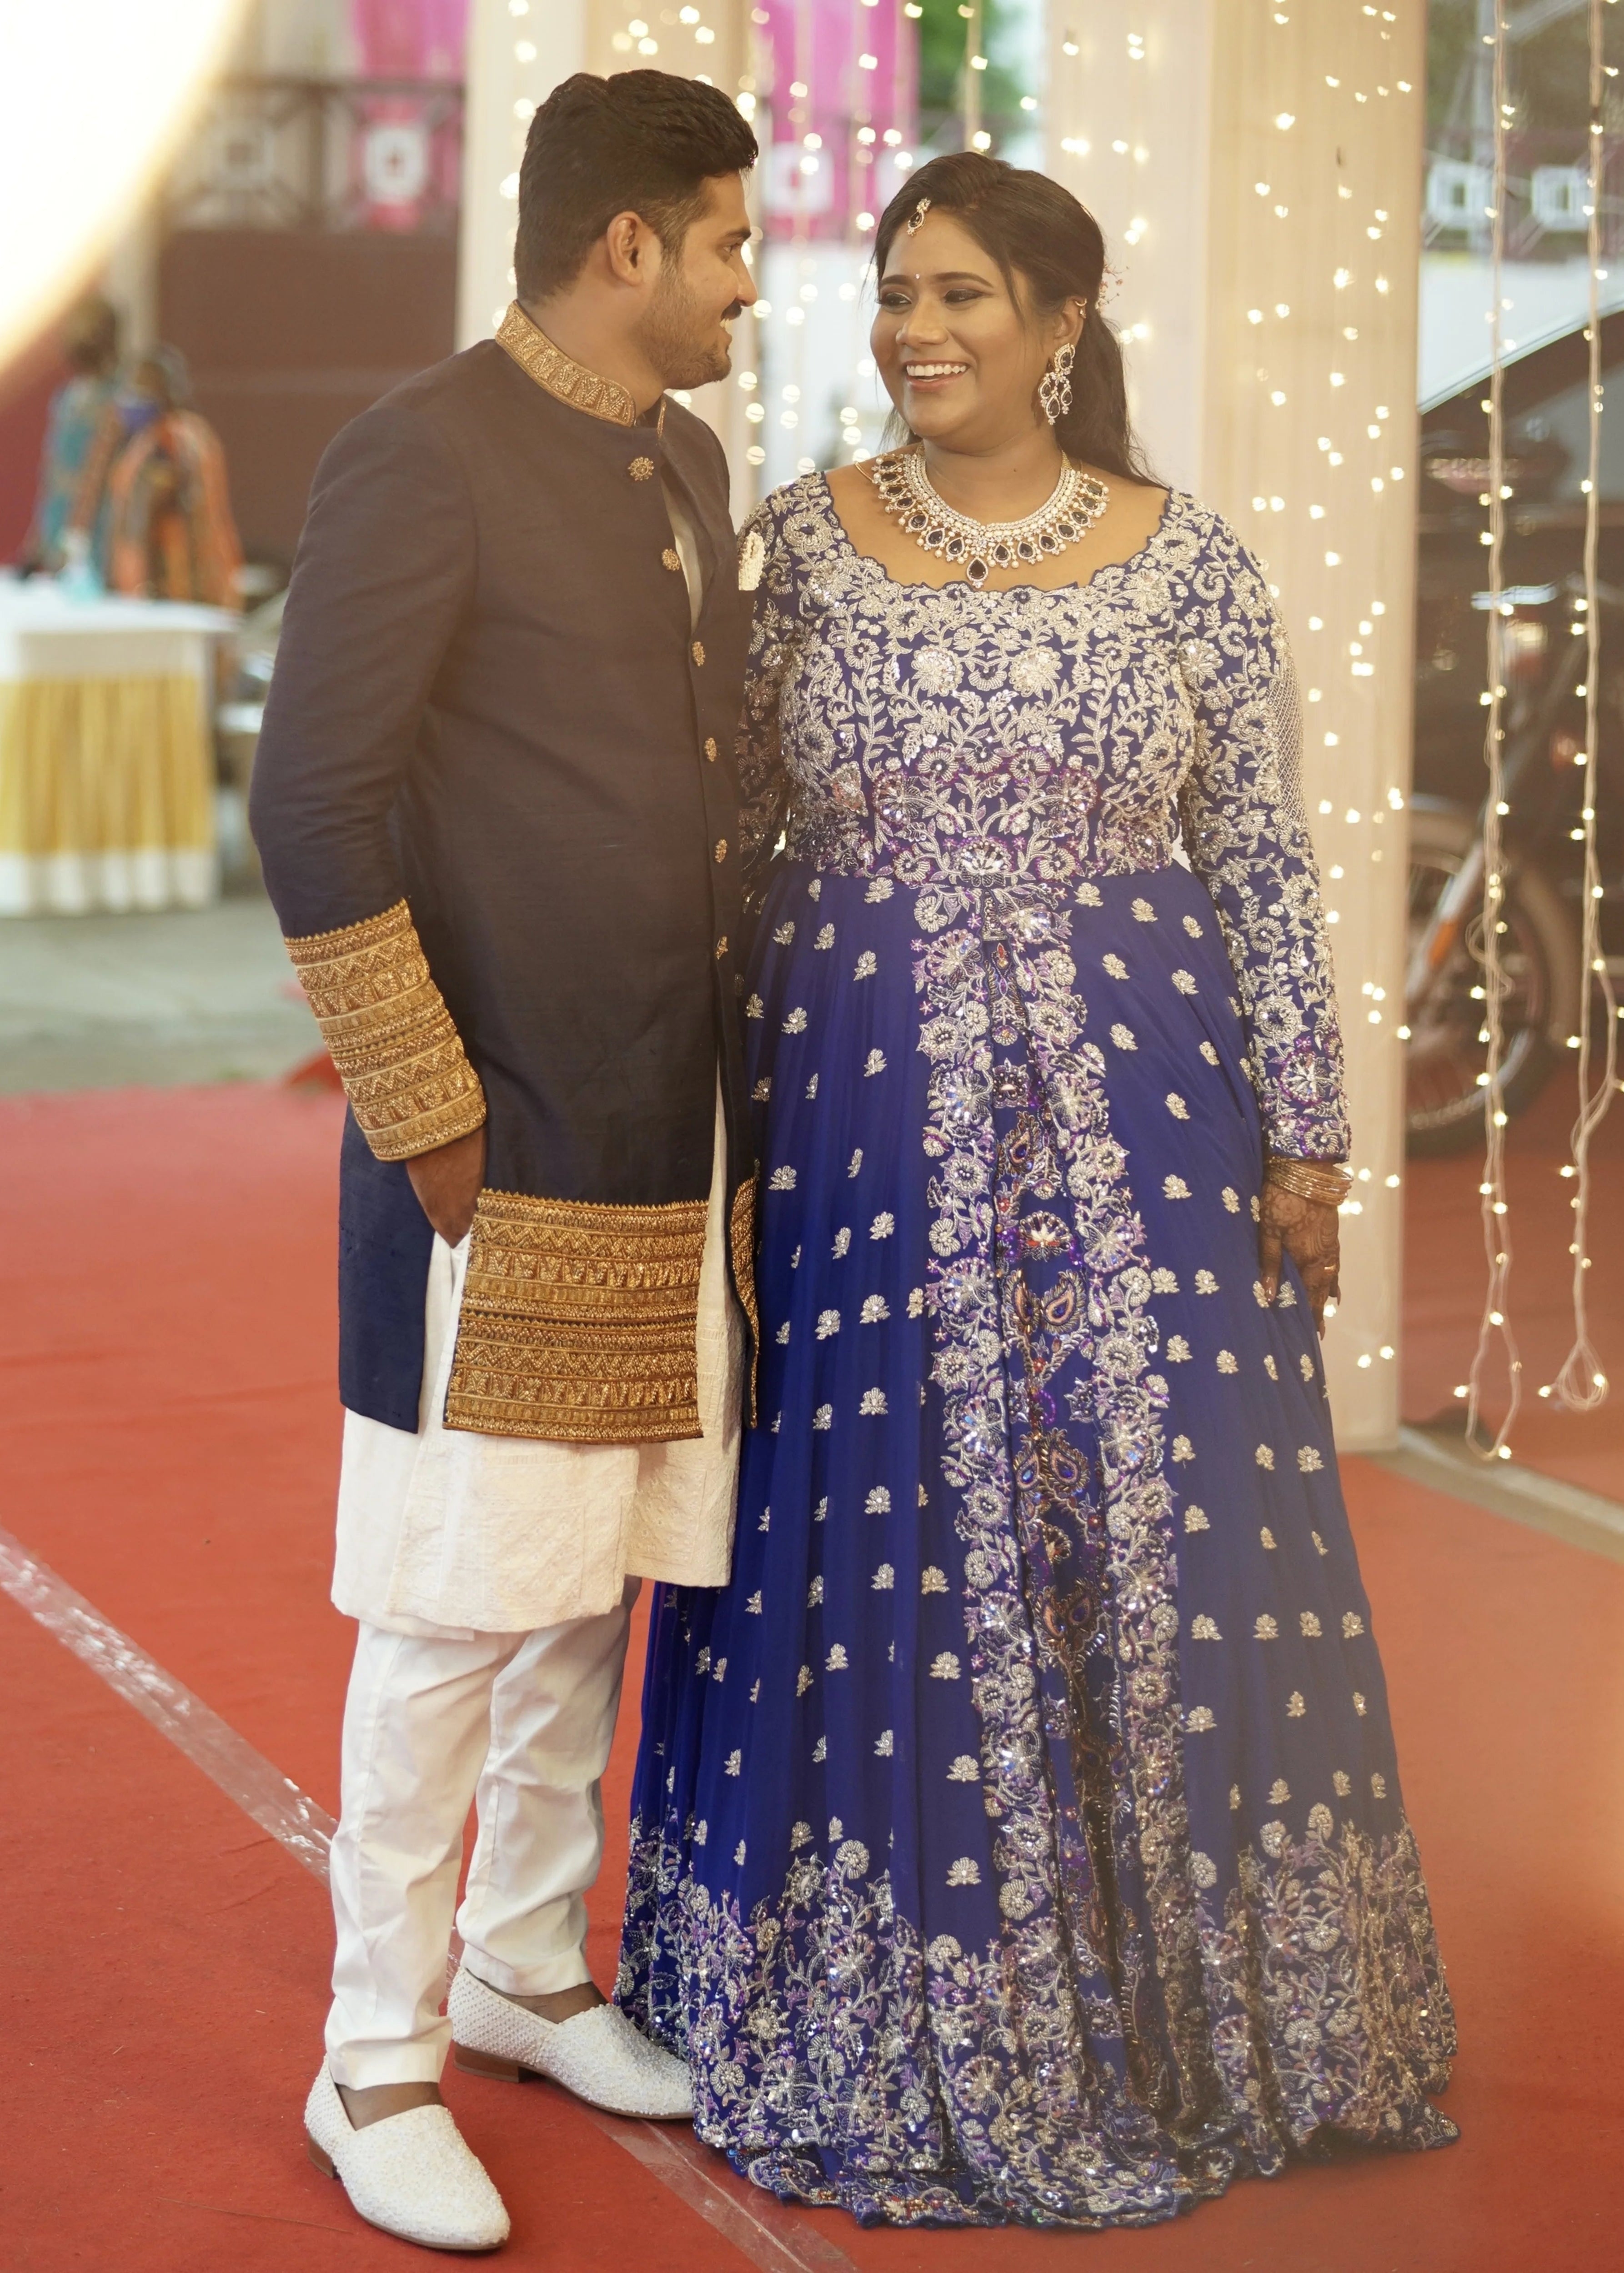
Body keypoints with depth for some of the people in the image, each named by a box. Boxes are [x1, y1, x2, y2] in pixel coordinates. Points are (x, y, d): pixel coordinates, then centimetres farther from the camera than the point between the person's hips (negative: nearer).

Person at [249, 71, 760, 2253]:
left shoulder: (686, 463, 12)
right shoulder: (422, 461, -14)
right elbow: (312, 812, -18)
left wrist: (729, 1076, 15)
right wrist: (429, 1120, -15)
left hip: (673, 1154, 8)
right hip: (501, 1171, -8)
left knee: (593, 1588, 16)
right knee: (451, 1618, -1)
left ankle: (527, 1971, 32)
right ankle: (376, 2067, 12)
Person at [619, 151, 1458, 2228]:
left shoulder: (1187, 561, 2)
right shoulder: (797, 545, 4)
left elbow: (1265, 866, 3)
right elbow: (715, 847, 5)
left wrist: (1306, 1135, -1)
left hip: (1133, 1121, 0)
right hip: (861, 1120, 0)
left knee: (1157, 1534, 2)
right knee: (876, 1539, 3)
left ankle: (1164, 2021, 21)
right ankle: (878, 2032, 19)